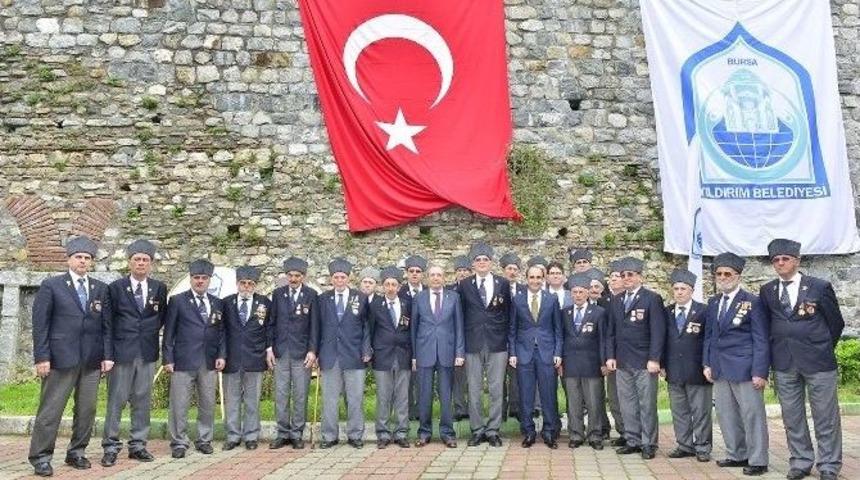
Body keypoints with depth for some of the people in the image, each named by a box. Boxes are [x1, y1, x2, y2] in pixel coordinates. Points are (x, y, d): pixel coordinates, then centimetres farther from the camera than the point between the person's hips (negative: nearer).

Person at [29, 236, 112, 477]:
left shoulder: (101, 289, 11)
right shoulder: (51, 285, 1)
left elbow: (106, 325, 10)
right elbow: (40, 324, -2)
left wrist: (107, 355, 3)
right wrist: (41, 357, -9)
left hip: (92, 360, 4)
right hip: (61, 358, -4)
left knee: (87, 410, 8)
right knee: (50, 410, 0)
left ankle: (76, 453, 21)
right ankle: (41, 457, 10)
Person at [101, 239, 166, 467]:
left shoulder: (160, 288, 8)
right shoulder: (115, 288, 0)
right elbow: (107, 323, -1)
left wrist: (151, 332, 7)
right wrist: (108, 354, -6)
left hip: (147, 354, 3)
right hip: (122, 352, -3)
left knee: (143, 401, 8)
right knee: (116, 400, 0)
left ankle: (138, 445, 17)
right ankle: (111, 446, 9)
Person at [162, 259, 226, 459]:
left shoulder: (217, 303, 12)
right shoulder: (177, 301, 2)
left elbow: (221, 332, 14)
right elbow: (168, 332, 1)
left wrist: (221, 355, 3)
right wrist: (168, 359, -5)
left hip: (209, 363, 4)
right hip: (183, 361, -3)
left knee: (208, 404, 8)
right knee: (179, 405, -1)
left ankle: (204, 440, 21)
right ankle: (179, 443, 10)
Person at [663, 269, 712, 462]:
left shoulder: (703, 311, -5)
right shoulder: (667, 312, 8)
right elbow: (663, 340, 11)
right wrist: (663, 364, 5)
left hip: (697, 371, -4)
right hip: (674, 372, 4)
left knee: (701, 411, 3)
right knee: (679, 411, 10)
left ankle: (702, 447, 13)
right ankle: (684, 445, 20)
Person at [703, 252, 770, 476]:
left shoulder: (752, 302, -5)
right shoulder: (713, 302, 12)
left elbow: (761, 339, -7)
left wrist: (760, 372, -13)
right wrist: (707, 363, 8)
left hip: (744, 368, -6)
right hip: (720, 369, 6)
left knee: (752, 415, 0)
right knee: (726, 415, 10)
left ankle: (758, 460, 10)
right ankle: (737, 455, 23)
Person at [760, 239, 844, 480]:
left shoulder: (820, 287, -3)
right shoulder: (766, 291, 6)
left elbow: (836, 322, 5)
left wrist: (823, 349, 10)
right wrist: (775, 353, 9)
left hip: (818, 361, -3)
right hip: (784, 363, 3)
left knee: (826, 416, 3)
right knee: (792, 416, 9)